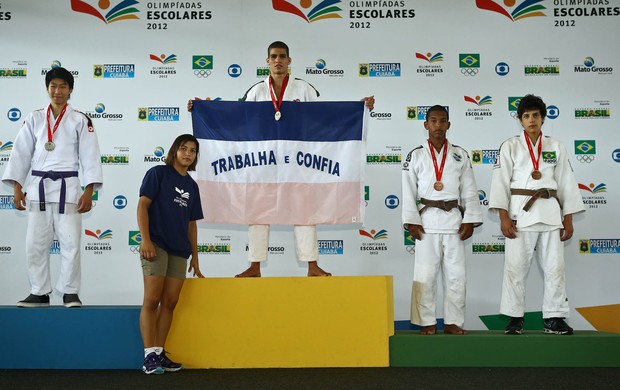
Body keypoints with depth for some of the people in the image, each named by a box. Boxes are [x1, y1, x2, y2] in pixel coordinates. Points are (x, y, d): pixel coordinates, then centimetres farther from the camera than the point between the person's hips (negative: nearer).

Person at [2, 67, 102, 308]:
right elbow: (21, 153, 8)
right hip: (38, 186, 3)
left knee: (70, 243, -3)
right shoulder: (34, 119, 10)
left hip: (67, 186, -2)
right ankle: (39, 293, 16)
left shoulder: (80, 120, 3)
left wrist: (88, 191, -9)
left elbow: (90, 156, -2)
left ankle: (70, 293, 9)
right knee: (35, 243, 5)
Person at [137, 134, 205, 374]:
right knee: (152, 300, -9)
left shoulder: (192, 186, 18)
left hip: (179, 250, 6)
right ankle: (150, 356, -5)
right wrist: (145, 240, -16)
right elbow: (143, 205, -6)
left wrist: (195, 255, 16)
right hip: (156, 245, -6)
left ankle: (160, 354, 11)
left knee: (170, 303, 4)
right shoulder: (158, 173, 1)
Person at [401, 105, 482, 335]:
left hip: (454, 219, 2)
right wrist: (412, 222, -7)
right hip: (427, 220, -2)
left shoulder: (460, 156, 7)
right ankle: (427, 322, 10)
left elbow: (469, 191, 6)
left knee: (456, 274, 4)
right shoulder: (416, 156, 2)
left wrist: (469, 220, -1)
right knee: (425, 275, 0)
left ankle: (453, 322, 14)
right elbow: (408, 192, 0)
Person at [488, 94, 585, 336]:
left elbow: (566, 184, 10)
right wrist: (504, 218, -10)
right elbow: (501, 182, -2)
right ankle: (515, 319, 8)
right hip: (520, 213, -2)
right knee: (515, 267, -2)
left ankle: (554, 318, 15)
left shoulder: (556, 147, 10)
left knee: (555, 268, 4)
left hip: (550, 213, 3)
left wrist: (568, 220, 6)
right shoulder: (510, 147, 3)